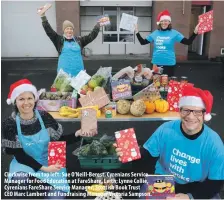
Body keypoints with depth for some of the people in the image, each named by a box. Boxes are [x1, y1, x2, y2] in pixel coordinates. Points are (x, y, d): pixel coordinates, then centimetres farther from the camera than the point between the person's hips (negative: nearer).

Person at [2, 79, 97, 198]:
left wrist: (78, 134, -19)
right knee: (20, 179, -36)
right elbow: (19, 156, -13)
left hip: (50, 163, 2)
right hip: (25, 165, -2)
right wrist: (43, 168, -23)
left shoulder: (44, 117, -8)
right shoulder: (9, 124, -13)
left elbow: (59, 141, -2)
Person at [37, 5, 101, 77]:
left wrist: (98, 24, 3)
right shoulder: (59, 40, 3)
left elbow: (92, 36, 9)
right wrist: (43, 16, -14)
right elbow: (49, 30, -6)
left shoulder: (79, 40, 10)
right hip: (64, 72, -2)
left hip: (79, 71, 3)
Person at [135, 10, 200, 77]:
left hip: (169, 64, -2)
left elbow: (188, 42, -8)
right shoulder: (155, 33, 6)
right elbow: (143, 42, 9)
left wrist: (195, 32, -21)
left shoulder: (174, 33, -3)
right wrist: (137, 32, 2)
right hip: (156, 63, 3)